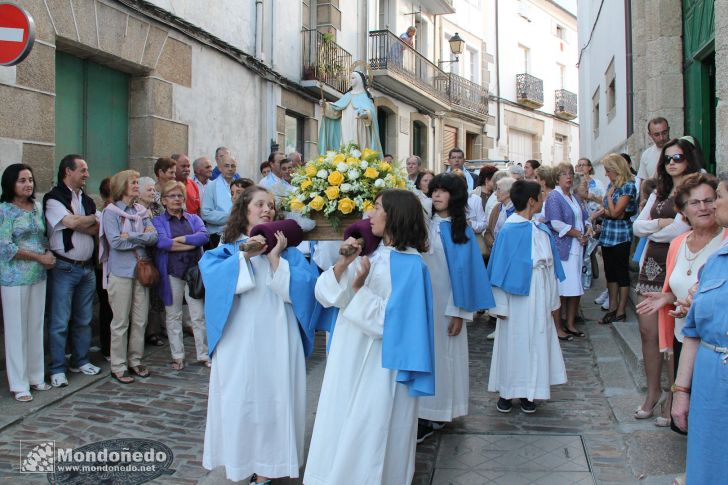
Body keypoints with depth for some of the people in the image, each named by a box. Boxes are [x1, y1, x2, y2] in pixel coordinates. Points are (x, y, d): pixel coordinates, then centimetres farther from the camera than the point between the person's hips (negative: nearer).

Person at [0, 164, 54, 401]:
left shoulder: (38, 208, 9)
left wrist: (49, 253, -4)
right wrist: (39, 257, -13)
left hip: (38, 276, 6)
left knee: (36, 326, 11)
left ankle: (35, 376, 23)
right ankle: (19, 384, 10)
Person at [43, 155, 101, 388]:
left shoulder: (87, 200, 14)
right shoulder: (54, 198, -7)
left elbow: (97, 229, 5)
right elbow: (71, 222, -21)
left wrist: (79, 224, -13)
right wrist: (92, 218, -4)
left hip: (87, 267, 6)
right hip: (64, 268, -6)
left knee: (84, 319, 13)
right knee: (60, 321, -2)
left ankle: (81, 361, 25)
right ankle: (57, 369, 6)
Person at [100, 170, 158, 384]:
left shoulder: (142, 211, 11)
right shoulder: (111, 211, -5)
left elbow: (154, 237, -1)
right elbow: (115, 241, -16)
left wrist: (131, 236, -14)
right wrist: (143, 237, -8)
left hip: (141, 270, 5)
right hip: (121, 272, -5)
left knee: (140, 320, 9)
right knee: (121, 322, 1)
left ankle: (135, 361, 22)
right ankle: (118, 366, 10)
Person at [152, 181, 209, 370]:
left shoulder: (193, 219, 13)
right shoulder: (158, 221, 4)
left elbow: (204, 235, -6)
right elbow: (162, 242, -15)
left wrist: (181, 239, -13)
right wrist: (193, 243, -11)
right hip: (171, 273, -2)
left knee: (199, 316, 1)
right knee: (173, 316, 7)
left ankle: (203, 355, 10)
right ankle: (177, 356, 17)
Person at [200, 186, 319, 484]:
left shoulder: (287, 250, 9)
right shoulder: (227, 249, 9)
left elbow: (306, 285, -6)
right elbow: (210, 273, -11)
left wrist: (276, 258, -11)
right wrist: (245, 256, -17)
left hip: (276, 339, 0)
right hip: (238, 340, 0)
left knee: (272, 400, 1)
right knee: (239, 400, 2)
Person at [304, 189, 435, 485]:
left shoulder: (410, 265, -14)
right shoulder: (371, 255, 7)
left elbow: (393, 321, -21)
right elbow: (325, 294, 1)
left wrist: (359, 289, -20)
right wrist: (343, 263, -13)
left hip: (379, 364, -7)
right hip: (348, 358, 7)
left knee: (368, 433, 5)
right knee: (340, 425, 15)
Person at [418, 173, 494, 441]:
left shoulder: (462, 233, -3)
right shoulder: (423, 224, 5)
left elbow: (463, 273, -6)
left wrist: (459, 313, -9)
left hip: (444, 303, -3)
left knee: (440, 354, 4)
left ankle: (437, 413, 15)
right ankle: (423, 414, 13)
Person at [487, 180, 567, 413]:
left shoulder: (542, 230, 5)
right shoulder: (509, 231, -12)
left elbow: (550, 266, 11)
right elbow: (499, 269, -11)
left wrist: (552, 300, 9)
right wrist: (500, 305, -11)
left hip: (539, 299, 6)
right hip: (517, 296, -6)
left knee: (536, 342, 10)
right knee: (512, 342, 5)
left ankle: (528, 393, 21)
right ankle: (505, 392, 19)